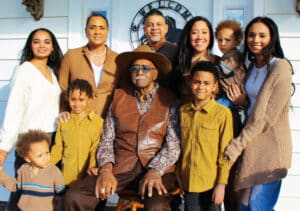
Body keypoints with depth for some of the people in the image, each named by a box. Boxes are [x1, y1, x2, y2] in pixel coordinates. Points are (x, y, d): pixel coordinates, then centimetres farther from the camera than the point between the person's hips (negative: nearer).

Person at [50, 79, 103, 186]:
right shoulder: (64, 121, 9)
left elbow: (96, 147, -5)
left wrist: (93, 165, -18)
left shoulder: (97, 121, -2)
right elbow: (58, 148, 12)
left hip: (87, 174, -2)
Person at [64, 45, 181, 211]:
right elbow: (107, 140, 10)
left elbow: (173, 145, -2)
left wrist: (155, 172, -17)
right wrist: (106, 169, -8)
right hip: (121, 167, 3)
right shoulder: (119, 97, 14)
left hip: (158, 168, -3)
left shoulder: (169, 101, 6)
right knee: (75, 196, -18)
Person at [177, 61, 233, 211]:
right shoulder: (183, 111, 2)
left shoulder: (223, 113, -10)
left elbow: (225, 152, -8)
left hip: (211, 183, -3)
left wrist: (221, 184, -9)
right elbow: (179, 147, 9)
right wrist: (178, 179, 9)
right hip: (188, 182, 3)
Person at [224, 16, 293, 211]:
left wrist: (235, 147, -16)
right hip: (251, 142, 8)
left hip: (270, 145, -7)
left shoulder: (280, 67, -14)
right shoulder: (253, 65, 11)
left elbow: (267, 115, -18)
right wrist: (243, 101, -4)